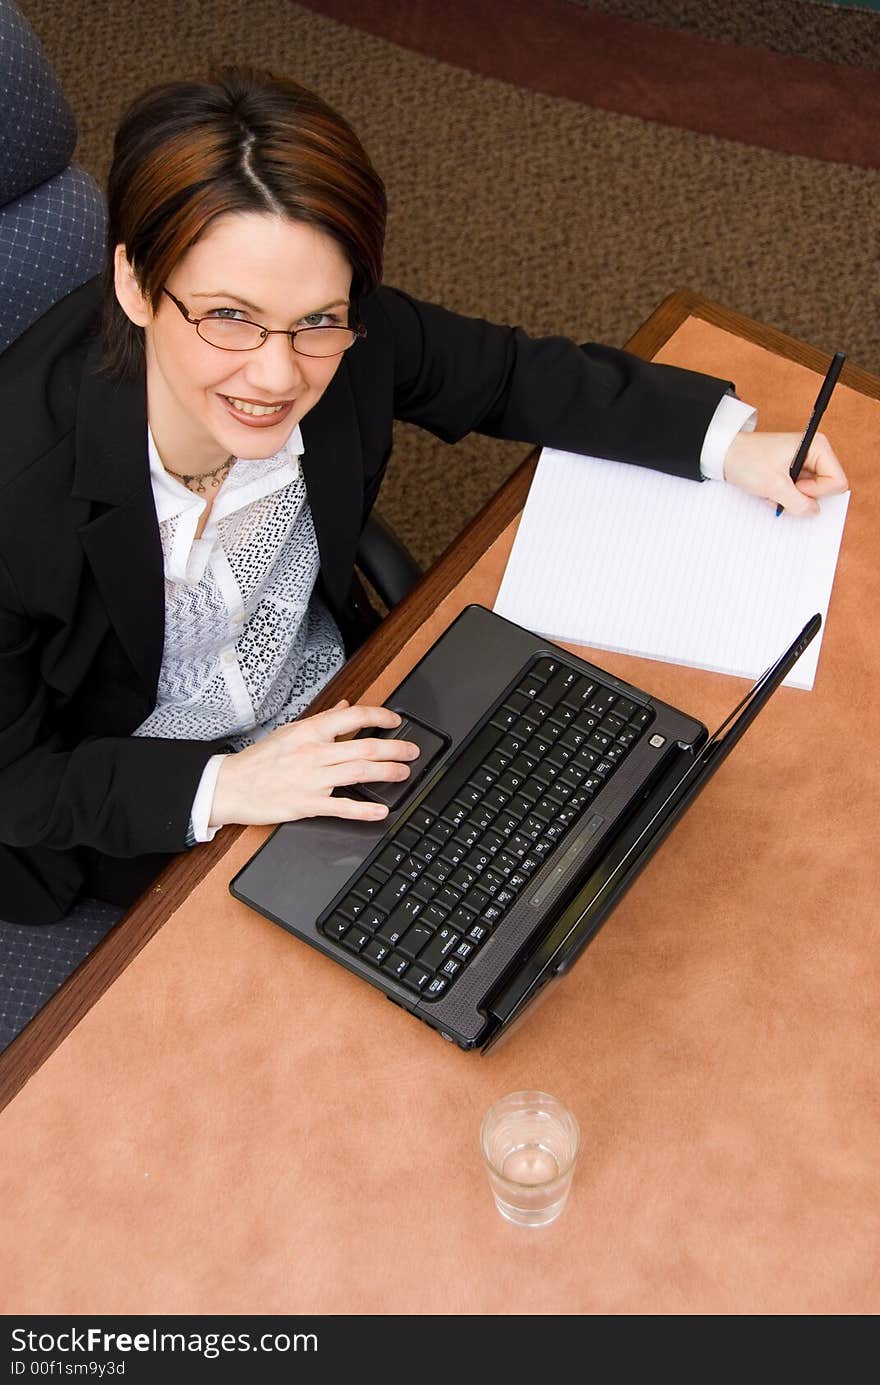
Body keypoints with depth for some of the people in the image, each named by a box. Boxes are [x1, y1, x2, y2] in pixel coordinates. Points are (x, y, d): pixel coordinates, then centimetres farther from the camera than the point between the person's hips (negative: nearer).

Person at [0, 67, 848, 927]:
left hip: (327, 707, 4)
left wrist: (727, 441, -6)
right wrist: (221, 788, -33)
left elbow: (509, 375, -4)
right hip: (125, 815, -3)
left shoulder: (348, 339, -25)